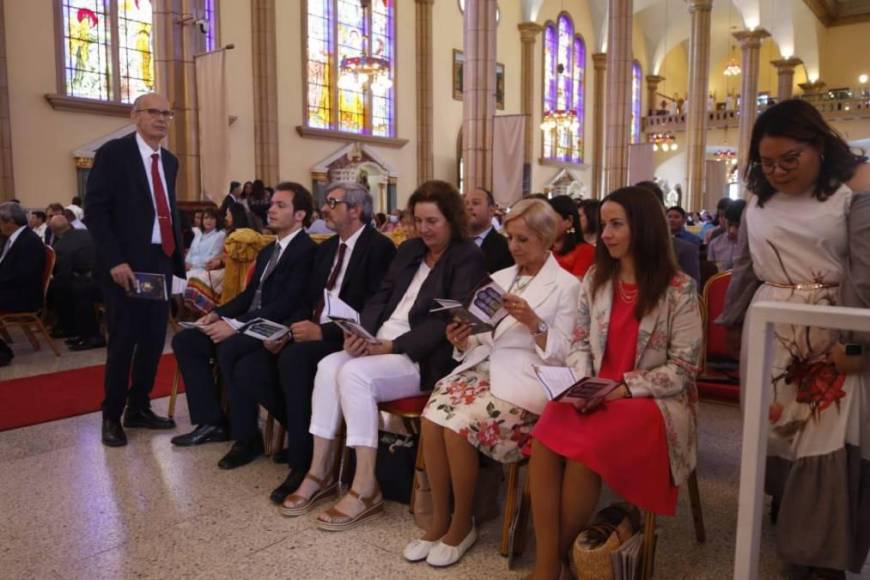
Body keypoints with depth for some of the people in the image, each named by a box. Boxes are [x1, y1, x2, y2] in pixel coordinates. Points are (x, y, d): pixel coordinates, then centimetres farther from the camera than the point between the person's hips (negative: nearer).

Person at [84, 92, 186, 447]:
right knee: (123, 341, -1)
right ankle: (111, 417, 14)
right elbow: (95, 210, -12)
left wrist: (178, 257, 9)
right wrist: (115, 261, -19)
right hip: (126, 264, -6)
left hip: (160, 262, 6)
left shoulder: (169, 161, 15)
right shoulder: (113, 153, -6)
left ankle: (139, 408, 24)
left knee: (154, 339, 10)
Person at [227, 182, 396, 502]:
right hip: (313, 334, 8)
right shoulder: (326, 248, 18)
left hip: (347, 339, -8)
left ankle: (303, 462, -19)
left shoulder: (379, 247, -8)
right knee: (250, 369, -12)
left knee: (294, 359, -34)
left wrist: (324, 331, -24)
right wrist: (288, 331, -2)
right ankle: (306, 432, 5)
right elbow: (310, 300, 17)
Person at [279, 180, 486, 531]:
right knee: (329, 366, -19)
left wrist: (392, 346, -18)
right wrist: (361, 332, -7)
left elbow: (448, 321, -14)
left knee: (354, 373, -28)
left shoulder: (467, 258, -4)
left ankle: (365, 489, -20)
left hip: (423, 357, -7)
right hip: (380, 344, 7)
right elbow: (381, 297, 14)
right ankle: (320, 473, -9)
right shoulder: (409, 250, 19)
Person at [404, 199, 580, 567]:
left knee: (460, 426, -28)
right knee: (433, 417, -24)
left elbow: (564, 354, -5)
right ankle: (439, 520, -7)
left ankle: (462, 525, -4)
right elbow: (480, 341, 15)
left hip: (528, 380, -5)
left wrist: (533, 322, -18)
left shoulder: (566, 285, 2)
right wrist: (462, 341, -7)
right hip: (485, 367, 5)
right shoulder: (499, 278, 19)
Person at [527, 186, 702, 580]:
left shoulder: (679, 289, -5)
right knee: (545, 442, -28)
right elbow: (580, 344, 11)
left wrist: (623, 389, -17)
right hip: (594, 395, 4)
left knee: (583, 450, -32)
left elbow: (684, 368, -7)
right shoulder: (594, 278, 10)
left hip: (654, 400, -4)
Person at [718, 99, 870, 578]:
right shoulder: (759, 198, 9)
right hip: (769, 332, 4)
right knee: (772, 433, 10)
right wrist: (733, 321, 21)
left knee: (829, 445, -4)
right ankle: (789, 518, 32)